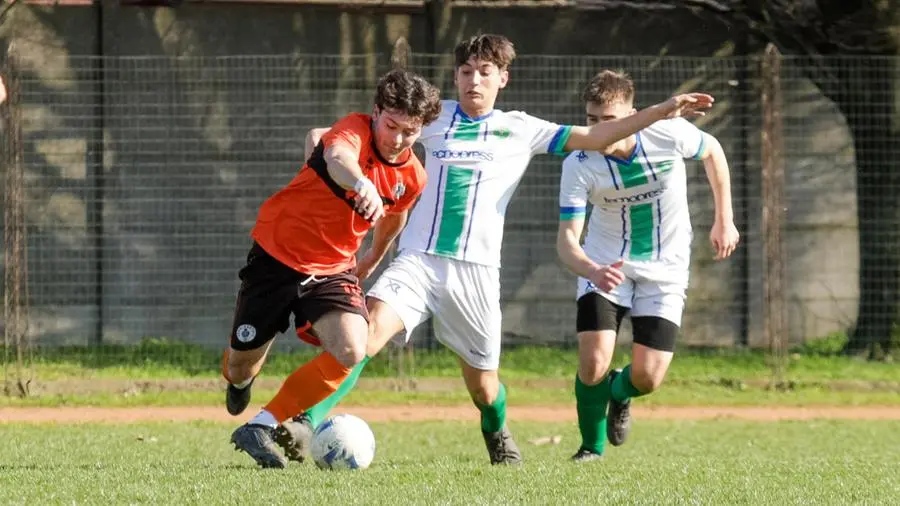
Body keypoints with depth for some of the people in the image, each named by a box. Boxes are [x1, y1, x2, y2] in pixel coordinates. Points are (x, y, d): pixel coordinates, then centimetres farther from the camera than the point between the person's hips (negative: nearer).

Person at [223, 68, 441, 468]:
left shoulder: (412, 178, -4)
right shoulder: (355, 130, -21)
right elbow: (337, 156, -47)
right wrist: (362, 185, -69)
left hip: (333, 269, 4)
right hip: (276, 255, -4)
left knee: (351, 352, -24)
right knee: (241, 367, 8)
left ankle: (261, 428, -13)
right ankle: (240, 379, 50)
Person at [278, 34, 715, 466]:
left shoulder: (519, 129, 9)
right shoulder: (435, 117, 11)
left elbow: (594, 137, 10)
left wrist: (661, 112, 4)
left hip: (476, 270, 1)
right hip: (417, 261, 0)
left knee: (481, 380, 9)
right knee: (369, 330, -25)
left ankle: (499, 440, 42)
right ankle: (305, 424, -31)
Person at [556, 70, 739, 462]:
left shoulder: (668, 134, -22)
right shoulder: (579, 166, -23)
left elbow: (712, 152, 1)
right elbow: (567, 239, -26)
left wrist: (724, 220, 4)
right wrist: (593, 271, -48)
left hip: (665, 269, 1)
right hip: (605, 264, -1)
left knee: (647, 378, -8)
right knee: (593, 364, -17)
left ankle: (618, 392, 32)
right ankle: (592, 445, 14)